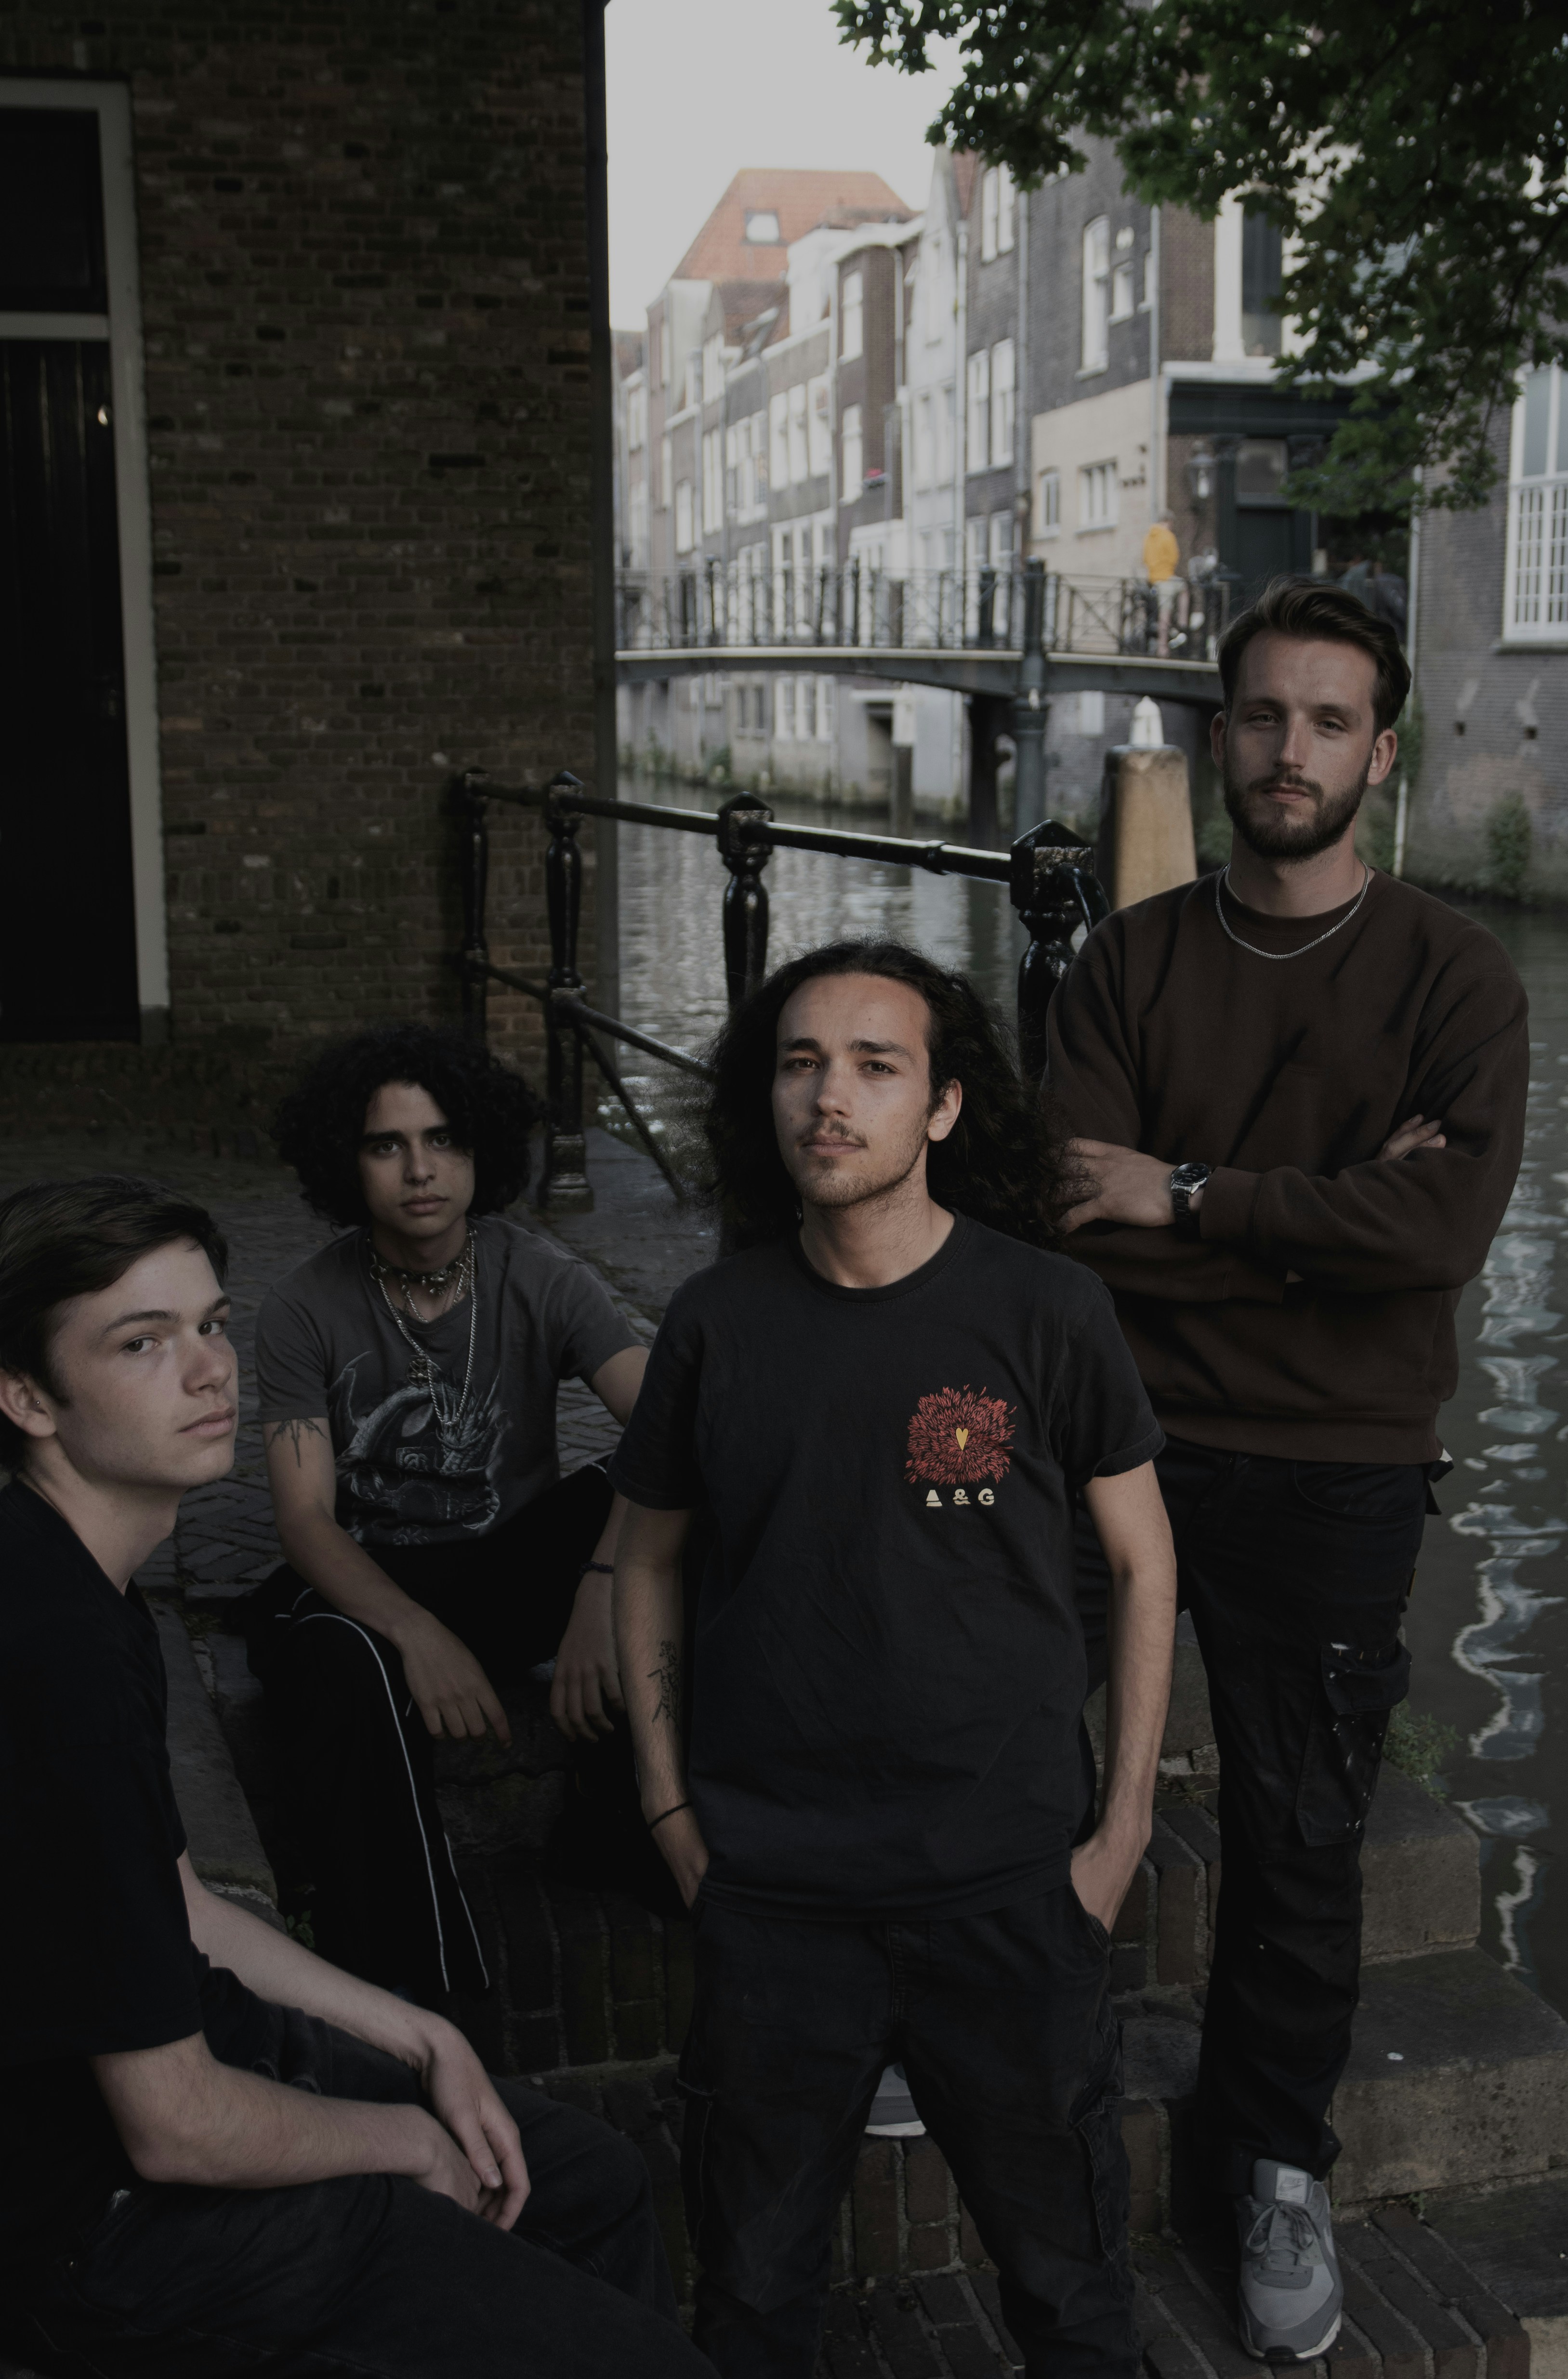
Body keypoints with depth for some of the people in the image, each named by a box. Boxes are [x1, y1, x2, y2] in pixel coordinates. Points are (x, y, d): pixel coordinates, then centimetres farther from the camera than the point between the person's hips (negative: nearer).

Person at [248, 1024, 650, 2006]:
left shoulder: (542, 1279, -10)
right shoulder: (305, 1312, -9)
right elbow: (306, 1518, -15)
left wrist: (600, 1587, -42)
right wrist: (418, 1634, -35)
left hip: (517, 1558, 2)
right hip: (368, 1586, -1)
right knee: (348, 1673, -37)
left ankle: (637, 1811, -12)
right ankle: (401, 1999, -25)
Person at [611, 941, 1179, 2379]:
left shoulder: (1044, 1311, -7)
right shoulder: (717, 1323, -2)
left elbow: (1143, 1564, 1)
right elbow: (648, 1558, 11)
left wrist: (1123, 1830, -2)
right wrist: (668, 1800, 5)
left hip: (1007, 1882, -1)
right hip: (770, 1884, 2)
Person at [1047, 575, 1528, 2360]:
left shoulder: (1452, 976, -5)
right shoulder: (1128, 962, 1)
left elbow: (1447, 1229, -19)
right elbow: (1072, 1222, -10)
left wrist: (1188, 1195, -16)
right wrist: (1325, 1214, -15)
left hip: (1332, 1472, -1)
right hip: (1115, 1435, 2)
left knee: (1300, 1838, 8)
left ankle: (1275, 2168, 29)